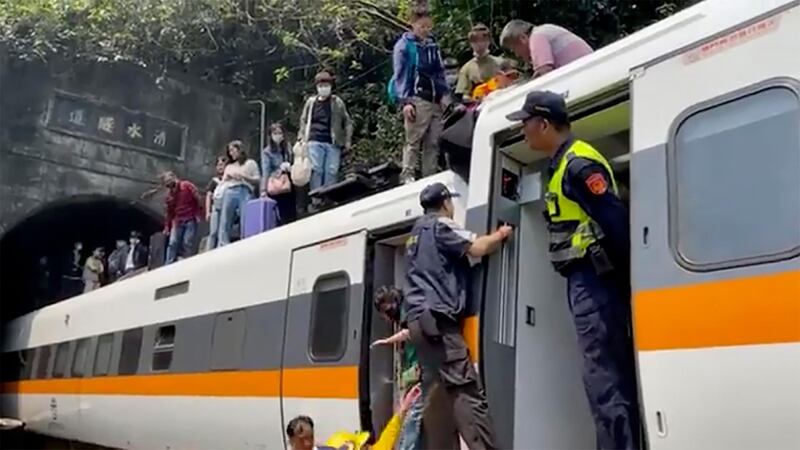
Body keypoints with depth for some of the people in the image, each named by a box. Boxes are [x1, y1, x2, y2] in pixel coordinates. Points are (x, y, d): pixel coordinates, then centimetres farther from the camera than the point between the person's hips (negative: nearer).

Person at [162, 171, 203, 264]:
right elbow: (169, 212, 18)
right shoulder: (170, 195, 12)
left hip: (191, 220, -5)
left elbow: (198, 198, -8)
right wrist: (167, 226, 15)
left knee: (187, 243, -12)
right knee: (172, 243, -4)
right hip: (178, 222, 5)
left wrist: (198, 214, -12)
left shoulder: (187, 186, -5)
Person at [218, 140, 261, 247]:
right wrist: (226, 177, 6)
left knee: (246, 224, -16)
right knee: (224, 223, -9)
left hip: (245, 193, -4)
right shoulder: (229, 166, 29)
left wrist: (243, 176, -5)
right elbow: (222, 183, 26)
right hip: (229, 193, 4)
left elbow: (258, 179, 6)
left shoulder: (250, 163, 17)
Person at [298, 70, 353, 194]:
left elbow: (347, 122, 9)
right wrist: (304, 138, 10)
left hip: (333, 143, 0)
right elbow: (303, 120, 18)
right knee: (316, 169, -7)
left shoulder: (337, 102, 7)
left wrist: (347, 141, 3)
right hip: (315, 142, 1)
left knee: (331, 171, -3)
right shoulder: (311, 102, 11)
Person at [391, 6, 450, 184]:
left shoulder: (433, 45, 18)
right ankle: (408, 176, -8)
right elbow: (400, 75, -4)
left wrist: (444, 94, 10)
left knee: (433, 143, 5)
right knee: (413, 141, -11)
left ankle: (431, 177, 10)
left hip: (435, 100, 6)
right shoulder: (404, 45, 0)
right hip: (417, 100, -6)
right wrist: (405, 101, -12)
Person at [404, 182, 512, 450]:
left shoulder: (416, 233, 26)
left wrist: (492, 241, 26)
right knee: (467, 391, -16)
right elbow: (476, 249, -12)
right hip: (437, 317, -9)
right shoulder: (440, 225, -1)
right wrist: (500, 234, 6)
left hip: (418, 318, 9)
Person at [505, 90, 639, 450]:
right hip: (587, 280, 11)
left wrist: (627, 274, -15)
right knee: (614, 374, 12)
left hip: (593, 280, -11)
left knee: (603, 377, -10)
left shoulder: (578, 164, -13)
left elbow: (616, 220, -19)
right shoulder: (564, 164, 19)